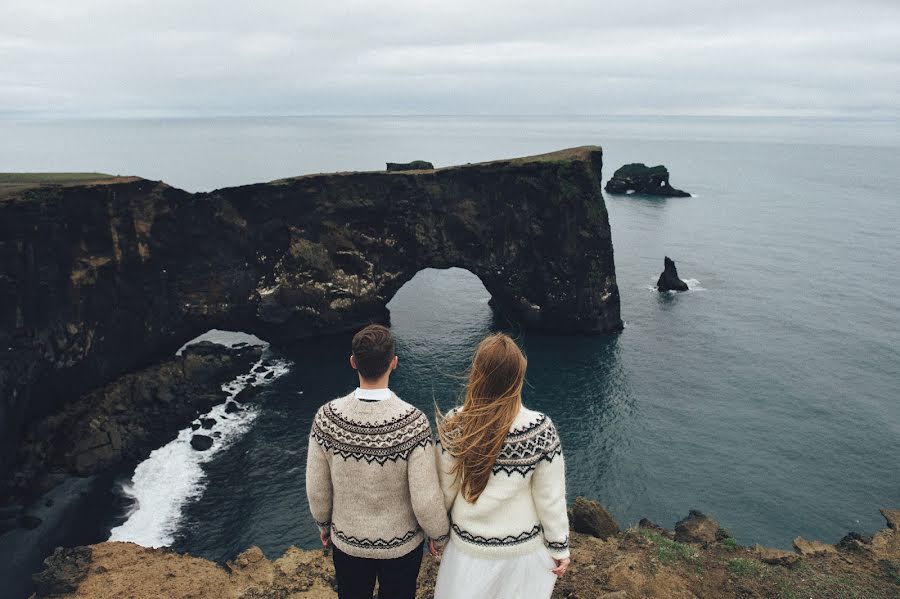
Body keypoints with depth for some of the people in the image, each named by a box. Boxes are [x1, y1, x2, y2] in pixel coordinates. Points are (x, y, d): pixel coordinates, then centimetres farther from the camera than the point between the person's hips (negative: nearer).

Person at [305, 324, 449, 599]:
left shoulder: (327, 417, -22)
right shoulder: (413, 422, -30)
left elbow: (317, 487, -10)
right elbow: (426, 501, -23)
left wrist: (324, 524, 11)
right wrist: (439, 534, -2)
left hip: (347, 542, 2)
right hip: (401, 544, -2)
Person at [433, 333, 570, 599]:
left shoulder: (454, 425, -20)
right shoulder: (541, 430, -22)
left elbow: (444, 489, -9)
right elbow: (550, 497, -13)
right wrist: (560, 546, 2)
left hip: (470, 545, 1)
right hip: (524, 547, 0)